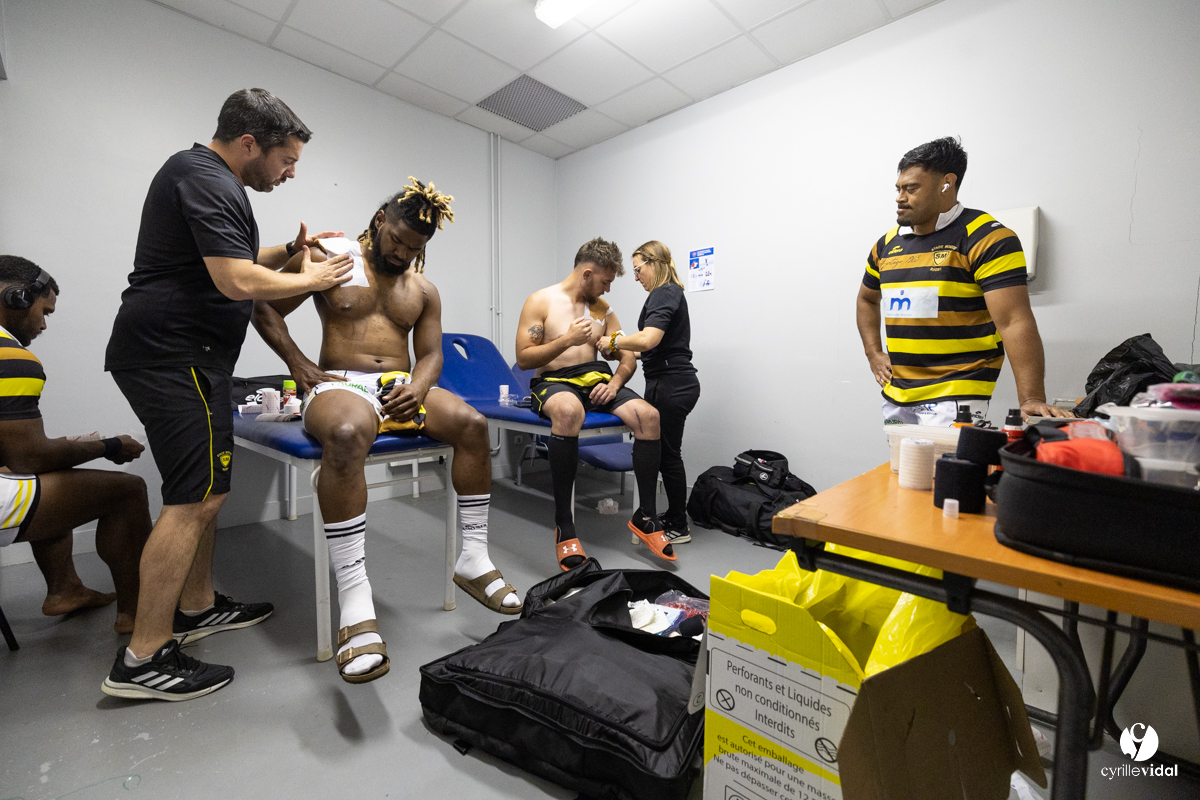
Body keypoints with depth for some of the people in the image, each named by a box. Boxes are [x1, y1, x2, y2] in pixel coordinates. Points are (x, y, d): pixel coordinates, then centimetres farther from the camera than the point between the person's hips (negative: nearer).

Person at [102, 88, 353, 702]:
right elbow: (238, 282, -22)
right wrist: (312, 279, -9)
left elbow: (231, 262, 27)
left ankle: (197, 606, 27)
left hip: (170, 355, 11)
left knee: (203, 490, 15)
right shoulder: (208, 182, -13)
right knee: (195, 499, -9)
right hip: (175, 356, -11)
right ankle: (143, 659, 0)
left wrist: (288, 253, 14)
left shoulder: (202, 175, 21)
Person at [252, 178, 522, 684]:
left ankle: (474, 560, -13)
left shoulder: (423, 290, 17)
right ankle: (355, 604, -37)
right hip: (340, 384, -4)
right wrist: (299, 364, -7)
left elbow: (431, 354, 11)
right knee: (347, 435, -40)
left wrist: (416, 388, -12)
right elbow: (265, 310, 7)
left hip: (401, 388, 4)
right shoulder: (328, 258, 6)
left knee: (472, 423, -23)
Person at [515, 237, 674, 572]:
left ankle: (645, 516, -9)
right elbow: (523, 359, -6)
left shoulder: (602, 307, 16)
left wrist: (615, 383, -7)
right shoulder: (541, 301, 1)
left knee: (649, 415, -23)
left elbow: (628, 358, 14)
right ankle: (564, 526, -31)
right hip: (554, 381, -4)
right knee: (569, 411, -42)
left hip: (597, 378, 5)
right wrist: (567, 339, -15)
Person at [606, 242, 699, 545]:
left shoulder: (663, 294, -12)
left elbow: (648, 339, -28)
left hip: (671, 385, -10)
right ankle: (673, 517, 27)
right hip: (674, 381, 10)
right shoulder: (672, 293, 19)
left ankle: (679, 528, 13)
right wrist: (624, 349, 20)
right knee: (664, 451, 15)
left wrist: (613, 341, -13)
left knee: (667, 453, -1)